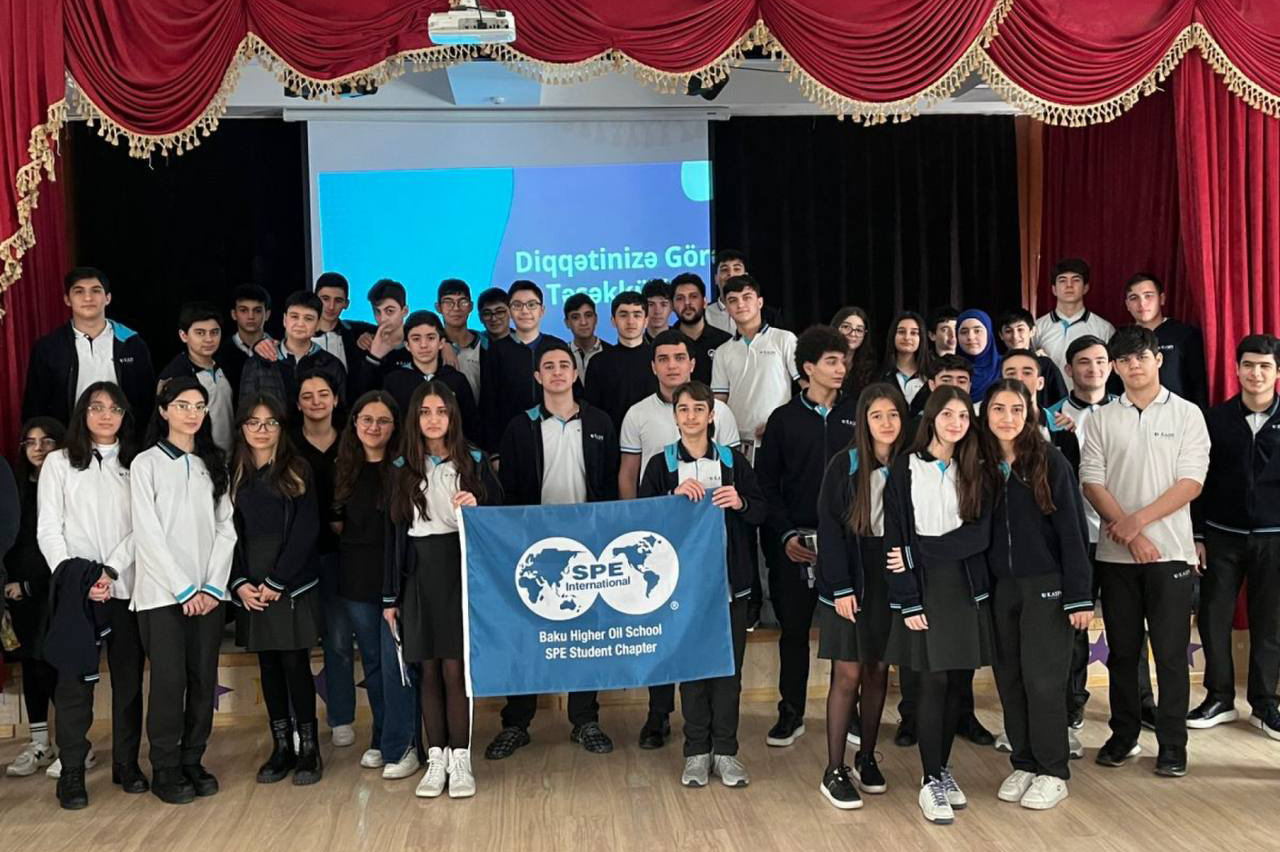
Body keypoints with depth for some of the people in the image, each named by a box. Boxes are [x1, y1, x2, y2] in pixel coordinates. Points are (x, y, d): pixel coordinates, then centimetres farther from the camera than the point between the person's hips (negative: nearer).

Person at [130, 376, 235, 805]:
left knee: (204, 681, 4)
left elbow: (225, 528, 8)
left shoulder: (212, 465, 14)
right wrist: (184, 589, -10)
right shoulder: (146, 463, 1)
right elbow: (148, 534, -6)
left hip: (208, 593, 4)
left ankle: (193, 761, 16)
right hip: (163, 592, -4)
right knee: (169, 681, -5)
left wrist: (213, 586, -4)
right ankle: (165, 770, 7)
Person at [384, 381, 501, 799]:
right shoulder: (404, 468, 8)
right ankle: (436, 758, 15)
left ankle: (460, 759, 6)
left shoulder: (474, 462, 4)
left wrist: (475, 506, -16)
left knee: (454, 667, -4)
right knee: (429, 669, 6)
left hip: (460, 569, -2)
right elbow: (397, 532, 7)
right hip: (419, 574, 2)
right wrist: (390, 595, 6)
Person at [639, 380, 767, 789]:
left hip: (729, 579, 1)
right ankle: (697, 751, 16)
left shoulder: (733, 461, 6)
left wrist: (740, 503, -13)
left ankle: (725, 750, 15)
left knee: (729, 666, 4)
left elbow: (762, 511, 8)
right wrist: (675, 497, -18)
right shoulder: (661, 464, 3)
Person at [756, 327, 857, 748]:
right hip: (795, 542, 0)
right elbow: (766, 483, 4)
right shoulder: (784, 419, 5)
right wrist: (785, 535, -6)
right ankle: (791, 713, 19)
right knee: (793, 628, 7)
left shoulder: (857, 414, 6)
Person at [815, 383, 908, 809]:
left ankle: (866, 759, 24)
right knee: (848, 674, -2)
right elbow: (829, 529, -7)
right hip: (850, 582, -3)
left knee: (878, 671, 10)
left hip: (890, 581, 3)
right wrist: (841, 588, -12)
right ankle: (834, 771, 6)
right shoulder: (845, 465, -6)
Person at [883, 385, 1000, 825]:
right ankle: (931, 781, 5)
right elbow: (896, 537, -6)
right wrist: (909, 602, -12)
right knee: (934, 682, -5)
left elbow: (979, 534, -3)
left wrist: (921, 554, -13)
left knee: (957, 682, 6)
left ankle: (942, 768, 22)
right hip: (924, 588, -3)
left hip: (966, 586, 3)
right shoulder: (905, 467, -2)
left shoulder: (977, 470, 7)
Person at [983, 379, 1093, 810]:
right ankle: (1023, 764, 22)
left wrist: (1080, 595, -12)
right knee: (1009, 678, 8)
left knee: (1042, 678, -2)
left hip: (1046, 585, -4)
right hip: (1000, 586, 4)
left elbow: (1072, 529, -8)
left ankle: (1053, 773, 13)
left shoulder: (1051, 462, -7)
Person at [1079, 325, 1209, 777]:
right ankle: (1123, 734, 22)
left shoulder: (1186, 414, 2)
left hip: (1170, 551, -2)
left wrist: (1138, 520, -16)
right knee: (1122, 650, 10)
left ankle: (1172, 743, 11)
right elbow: (1092, 483, -1)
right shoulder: (1101, 420, 7)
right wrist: (1129, 533, -12)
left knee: (1171, 651, 1)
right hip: (1116, 553, 2)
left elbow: (1191, 482, -6)